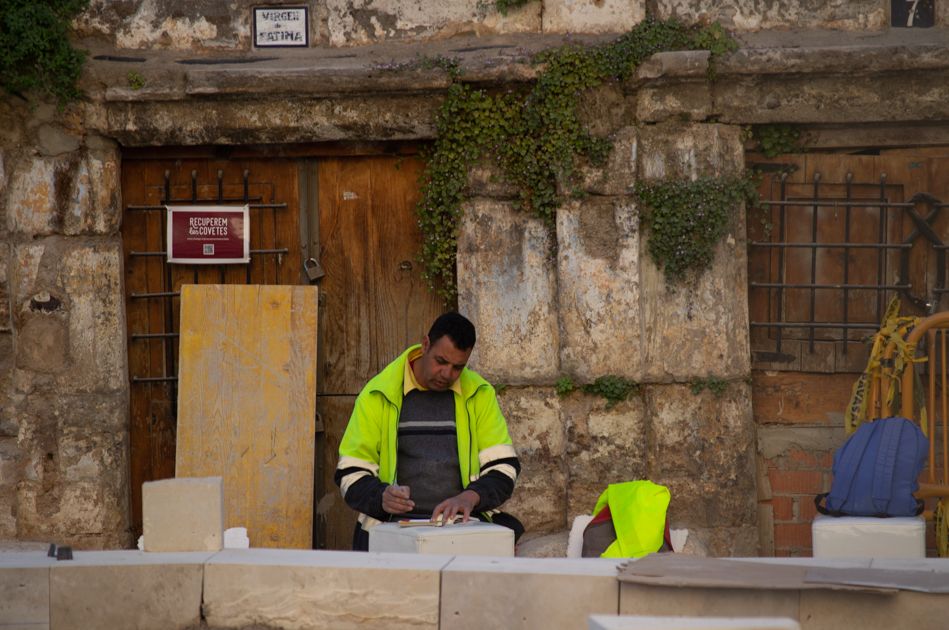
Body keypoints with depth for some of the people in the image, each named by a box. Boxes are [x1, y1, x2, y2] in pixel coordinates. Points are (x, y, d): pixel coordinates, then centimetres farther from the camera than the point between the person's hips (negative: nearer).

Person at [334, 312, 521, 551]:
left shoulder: (479, 394, 13)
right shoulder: (378, 395, 6)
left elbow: (503, 468, 9)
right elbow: (351, 474, 5)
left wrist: (471, 497, -13)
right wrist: (382, 497, -18)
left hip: (463, 522, 3)